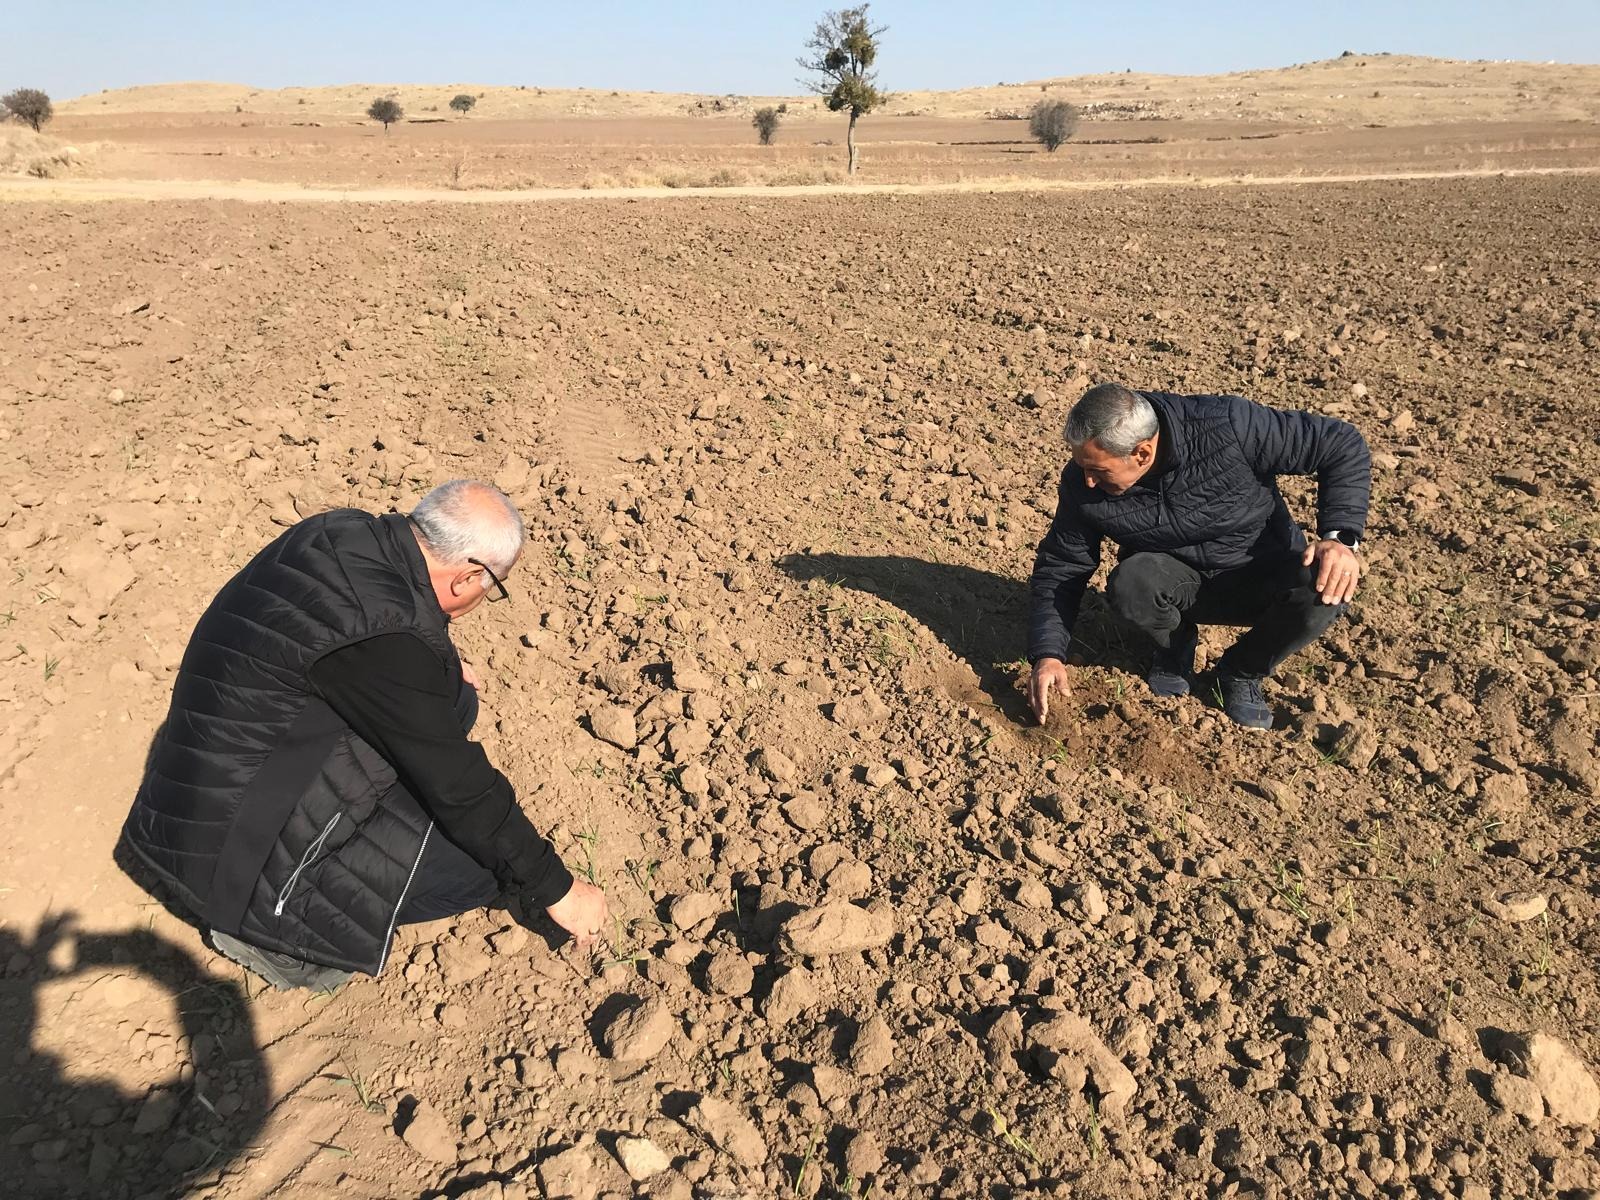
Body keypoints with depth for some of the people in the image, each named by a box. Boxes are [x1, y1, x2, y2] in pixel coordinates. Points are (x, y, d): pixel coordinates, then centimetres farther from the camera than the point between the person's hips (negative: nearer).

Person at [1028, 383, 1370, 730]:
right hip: (1176, 584, 1)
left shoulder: (1228, 426, -27)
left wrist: (1341, 537, -28)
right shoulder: (1082, 483, -19)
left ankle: (1243, 671, -1)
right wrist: (1048, 654, -17)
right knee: (1129, 584, -33)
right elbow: (1060, 568, -7)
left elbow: (1343, 445, -17)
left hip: (1263, 575, 0)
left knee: (1325, 590, -32)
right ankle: (1175, 646, 4)